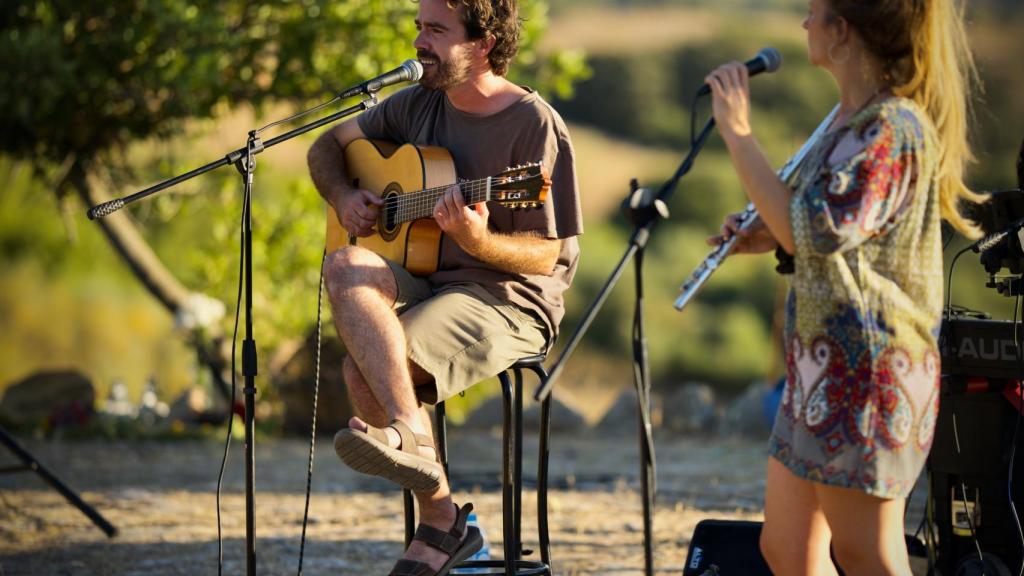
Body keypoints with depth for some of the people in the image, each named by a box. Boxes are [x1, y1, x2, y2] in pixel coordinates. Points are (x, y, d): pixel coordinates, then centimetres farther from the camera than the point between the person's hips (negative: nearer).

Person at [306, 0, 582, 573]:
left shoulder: (534, 124, -11)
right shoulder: (419, 104, 9)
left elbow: (547, 255, -12)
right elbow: (328, 146, 21)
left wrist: (478, 242, -30)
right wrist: (343, 197, 0)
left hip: (508, 298, -7)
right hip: (421, 280, 7)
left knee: (364, 367, -27)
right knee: (346, 267, -26)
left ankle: (442, 520, -25)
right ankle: (411, 432, -26)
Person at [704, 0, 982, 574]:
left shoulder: (893, 126, -18)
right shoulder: (852, 121, 15)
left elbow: (813, 231, -26)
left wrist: (738, 133, -22)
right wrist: (768, 236, 10)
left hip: (867, 362, -10)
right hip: (821, 361, 10)